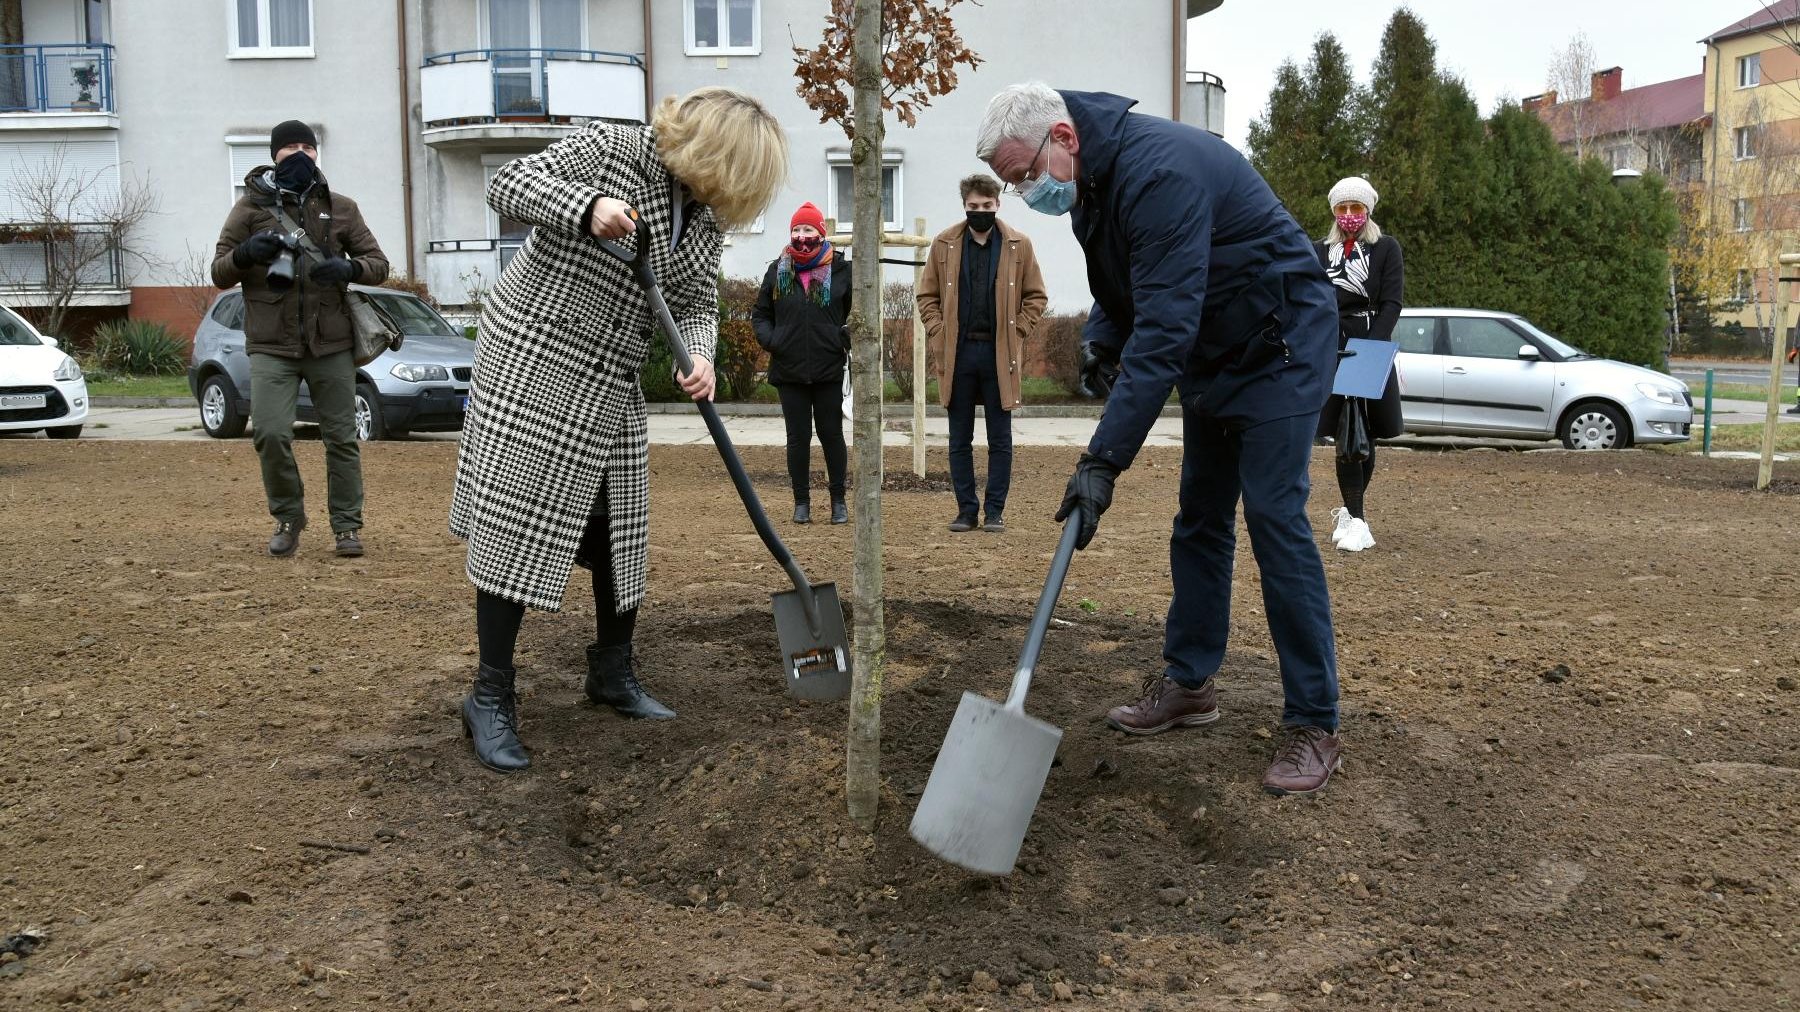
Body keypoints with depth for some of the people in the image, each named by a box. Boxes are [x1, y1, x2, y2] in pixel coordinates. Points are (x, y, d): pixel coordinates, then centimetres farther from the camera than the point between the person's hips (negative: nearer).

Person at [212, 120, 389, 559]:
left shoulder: (340, 207, 9)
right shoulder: (251, 206, 6)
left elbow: (378, 263, 9)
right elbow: (219, 273, 5)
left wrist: (350, 268, -14)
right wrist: (245, 253, -17)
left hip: (331, 345, 1)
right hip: (271, 346, -1)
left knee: (342, 437, 3)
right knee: (270, 433, -11)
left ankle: (347, 525, 14)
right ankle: (288, 518, 11)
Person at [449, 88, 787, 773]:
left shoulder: (708, 216, 5)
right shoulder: (611, 149, -14)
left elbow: (696, 303, 5)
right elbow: (507, 184, -16)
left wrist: (698, 357, -17)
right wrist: (588, 207, -33)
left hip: (610, 387, 7)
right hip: (530, 360, -7)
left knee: (617, 525, 12)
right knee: (515, 523, -6)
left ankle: (613, 672, 30)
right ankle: (491, 699, 2)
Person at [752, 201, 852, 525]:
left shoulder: (841, 270, 0)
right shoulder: (778, 270, 6)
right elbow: (760, 313, 15)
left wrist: (846, 340, -4)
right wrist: (770, 339, -2)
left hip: (829, 371, -2)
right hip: (789, 371, 2)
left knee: (831, 435, 5)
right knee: (798, 438, 6)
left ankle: (839, 501, 16)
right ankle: (801, 502, 15)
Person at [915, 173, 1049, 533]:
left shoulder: (1018, 245, 2)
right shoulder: (944, 244, 5)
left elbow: (1036, 297, 7)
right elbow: (927, 295, 9)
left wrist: (1016, 333, -3)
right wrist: (939, 335, -2)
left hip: (999, 354, -1)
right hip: (957, 354, 1)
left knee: (1000, 439, 5)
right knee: (960, 441, 6)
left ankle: (995, 511, 13)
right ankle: (966, 509, 15)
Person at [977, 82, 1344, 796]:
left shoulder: (1158, 172, -31)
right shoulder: (1093, 178, 1)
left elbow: (1164, 331, -36)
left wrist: (1104, 459, -38)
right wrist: (1102, 333, -3)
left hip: (1279, 348, -9)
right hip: (1212, 353, 10)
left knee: (1274, 520, -12)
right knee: (1200, 521, 12)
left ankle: (1313, 725, -6)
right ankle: (1190, 682, 23)